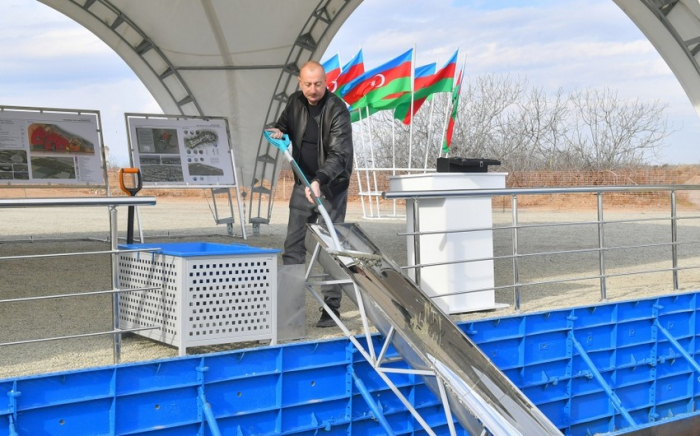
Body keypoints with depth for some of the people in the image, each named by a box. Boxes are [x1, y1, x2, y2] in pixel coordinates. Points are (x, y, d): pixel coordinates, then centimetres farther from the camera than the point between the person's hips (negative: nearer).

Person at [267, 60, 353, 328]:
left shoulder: (337, 110, -18)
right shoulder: (296, 101, 1)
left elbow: (339, 154, -25)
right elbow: (285, 122, 21)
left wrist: (319, 180, -40)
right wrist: (278, 130, -4)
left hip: (331, 187, -6)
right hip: (303, 183, 6)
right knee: (293, 244, 6)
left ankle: (331, 308, 4)